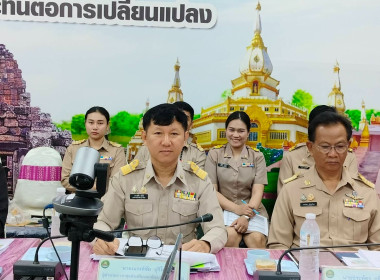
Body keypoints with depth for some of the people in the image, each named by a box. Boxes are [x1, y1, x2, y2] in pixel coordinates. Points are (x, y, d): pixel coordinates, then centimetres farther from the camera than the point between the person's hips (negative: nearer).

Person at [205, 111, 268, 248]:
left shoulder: (257, 156, 9)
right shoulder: (214, 154, 7)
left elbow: (257, 191, -1)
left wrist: (246, 216, -18)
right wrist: (236, 208, -13)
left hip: (252, 210, 1)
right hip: (223, 208, -1)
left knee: (257, 239, -27)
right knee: (231, 236, -30)